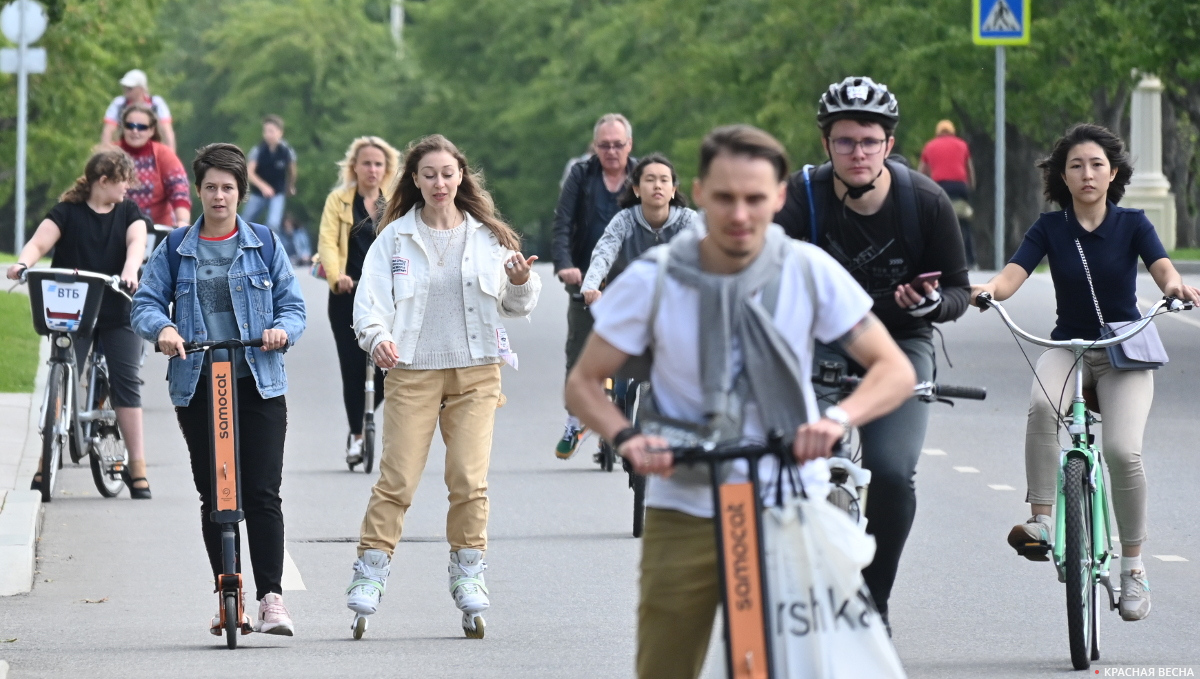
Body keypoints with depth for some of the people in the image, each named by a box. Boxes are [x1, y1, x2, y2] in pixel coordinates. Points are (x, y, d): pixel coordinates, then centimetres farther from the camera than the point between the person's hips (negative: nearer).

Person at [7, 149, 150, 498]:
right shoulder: (68, 212, 0)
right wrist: (22, 263, -34)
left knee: (126, 383, -3)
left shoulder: (128, 212, 8)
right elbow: (40, 242, -12)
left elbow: (136, 242, -10)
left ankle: (137, 467, -1)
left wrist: (129, 271, -31)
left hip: (118, 312, 2)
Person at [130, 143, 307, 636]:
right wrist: (162, 328, -17)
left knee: (262, 493, -9)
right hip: (197, 386, 1)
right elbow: (146, 301, 5)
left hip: (258, 384, -1)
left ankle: (271, 597, -9)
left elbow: (293, 305, 9)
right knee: (213, 496, 5)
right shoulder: (175, 250, 9)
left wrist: (282, 330, -13)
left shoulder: (264, 245, 9)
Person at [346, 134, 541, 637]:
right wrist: (377, 336, -21)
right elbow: (371, 298, -1)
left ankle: (468, 572, 9)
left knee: (469, 478, -4)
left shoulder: (488, 237, 7)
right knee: (397, 478, -7)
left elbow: (515, 306, 11)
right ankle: (371, 569, 1)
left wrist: (522, 284, -11)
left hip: (475, 371, 1)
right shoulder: (395, 238, 3)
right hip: (412, 371, -1)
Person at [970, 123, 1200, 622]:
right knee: (1042, 407, -35)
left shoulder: (1132, 224, -1)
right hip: (1068, 347, 1)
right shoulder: (1050, 228, 0)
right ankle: (1041, 522, -28)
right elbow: (1012, 275, -14)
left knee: (1122, 450, -23)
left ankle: (1133, 565, -5)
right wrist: (986, 290, -37)